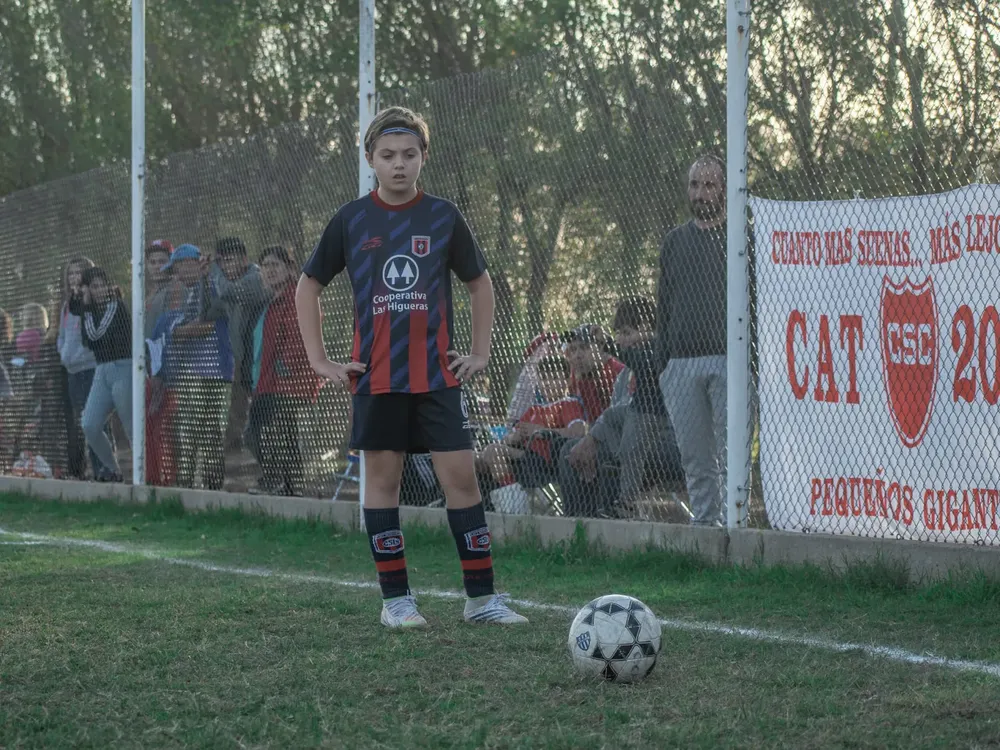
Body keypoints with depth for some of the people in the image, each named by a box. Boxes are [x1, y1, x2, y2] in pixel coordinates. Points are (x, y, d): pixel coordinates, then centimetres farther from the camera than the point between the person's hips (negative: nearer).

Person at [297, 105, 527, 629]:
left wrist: (480, 353, 7)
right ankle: (395, 599, 10)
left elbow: (479, 284, 15)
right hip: (375, 375, 0)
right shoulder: (351, 221, 2)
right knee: (381, 478, 2)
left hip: (437, 374, 0)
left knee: (461, 474, -4)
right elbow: (308, 287, 11)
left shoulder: (443, 217, 4)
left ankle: (481, 597, 1)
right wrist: (320, 361, 5)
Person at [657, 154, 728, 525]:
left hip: (728, 361, -4)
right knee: (695, 459, 5)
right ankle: (703, 525, 10)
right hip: (682, 364, 4)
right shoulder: (674, 241, 18)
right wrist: (662, 363, 12)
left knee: (731, 455, -8)